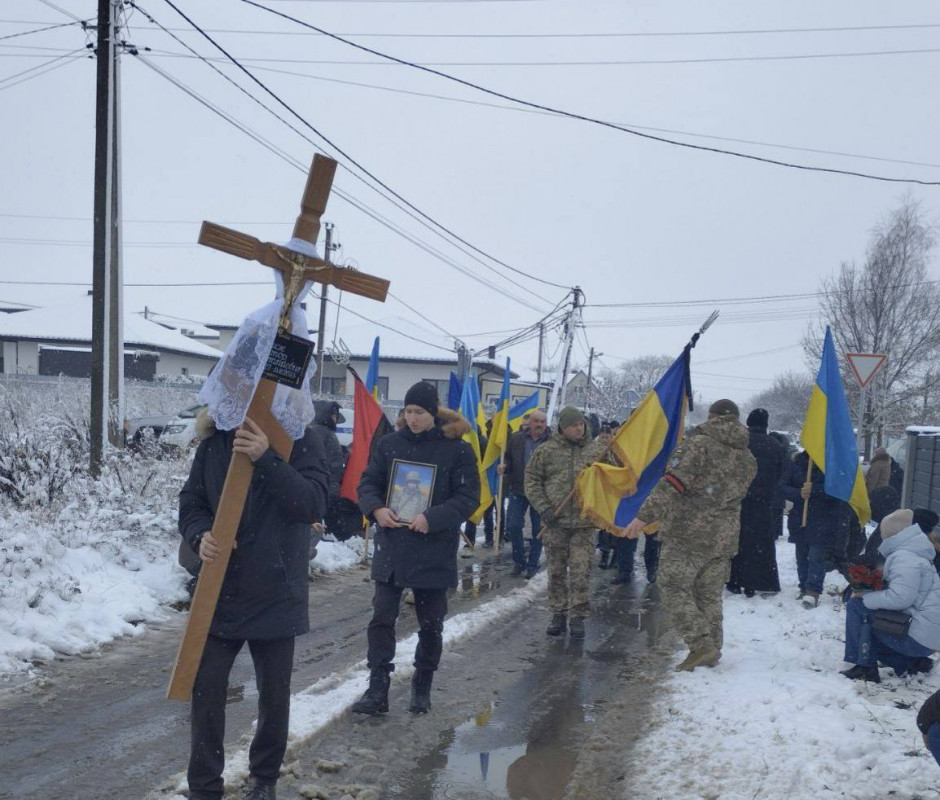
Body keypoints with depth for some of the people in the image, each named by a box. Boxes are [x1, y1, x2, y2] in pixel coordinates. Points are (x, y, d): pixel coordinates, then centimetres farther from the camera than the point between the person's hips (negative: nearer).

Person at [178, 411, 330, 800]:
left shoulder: (299, 440, -10)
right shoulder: (212, 443, 0)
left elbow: (314, 503, -21)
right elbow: (190, 503, 3)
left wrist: (267, 459, -33)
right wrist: (201, 535, -19)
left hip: (275, 594, -2)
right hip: (219, 593, 2)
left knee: (274, 695, 13)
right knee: (206, 691, 5)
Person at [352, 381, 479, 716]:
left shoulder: (457, 449, -7)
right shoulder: (389, 443, 3)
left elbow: (469, 497, -8)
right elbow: (368, 483, 7)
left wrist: (432, 519, -21)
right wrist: (376, 509, -14)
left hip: (435, 551, -2)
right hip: (391, 548, 2)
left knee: (431, 623, 11)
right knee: (382, 617, -1)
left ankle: (422, 688, 29)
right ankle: (377, 689, 6)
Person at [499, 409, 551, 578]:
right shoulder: (516, 439, 4)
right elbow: (509, 459, 10)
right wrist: (504, 467, -11)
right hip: (518, 490, 2)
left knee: (538, 529, 7)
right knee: (513, 526, -1)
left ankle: (532, 564, 21)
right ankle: (519, 561, 17)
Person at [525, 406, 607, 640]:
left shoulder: (597, 451, 5)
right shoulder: (547, 451, 1)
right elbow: (532, 480, 3)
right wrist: (543, 508, -7)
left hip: (584, 523, 0)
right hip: (555, 523, 0)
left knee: (580, 572, -1)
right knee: (556, 571, 9)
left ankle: (578, 617, 9)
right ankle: (558, 614, 20)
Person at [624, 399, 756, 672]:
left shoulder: (699, 443, -11)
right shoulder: (747, 458, 11)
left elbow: (673, 484, -19)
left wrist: (645, 516, -20)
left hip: (689, 532, -6)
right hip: (724, 538, 7)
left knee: (674, 588, 0)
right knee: (710, 595, 15)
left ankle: (701, 644, -9)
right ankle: (712, 651, 20)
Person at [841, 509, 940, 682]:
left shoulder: (904, 558, -16)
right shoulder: (912, 554, 17)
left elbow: (899, 598, -27)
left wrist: (865, 597, -14)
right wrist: (867, 593, 3)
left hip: (917, 639, -10)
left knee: (856, 606, -11)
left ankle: (865, 667, -9)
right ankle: (910, 663, 12)